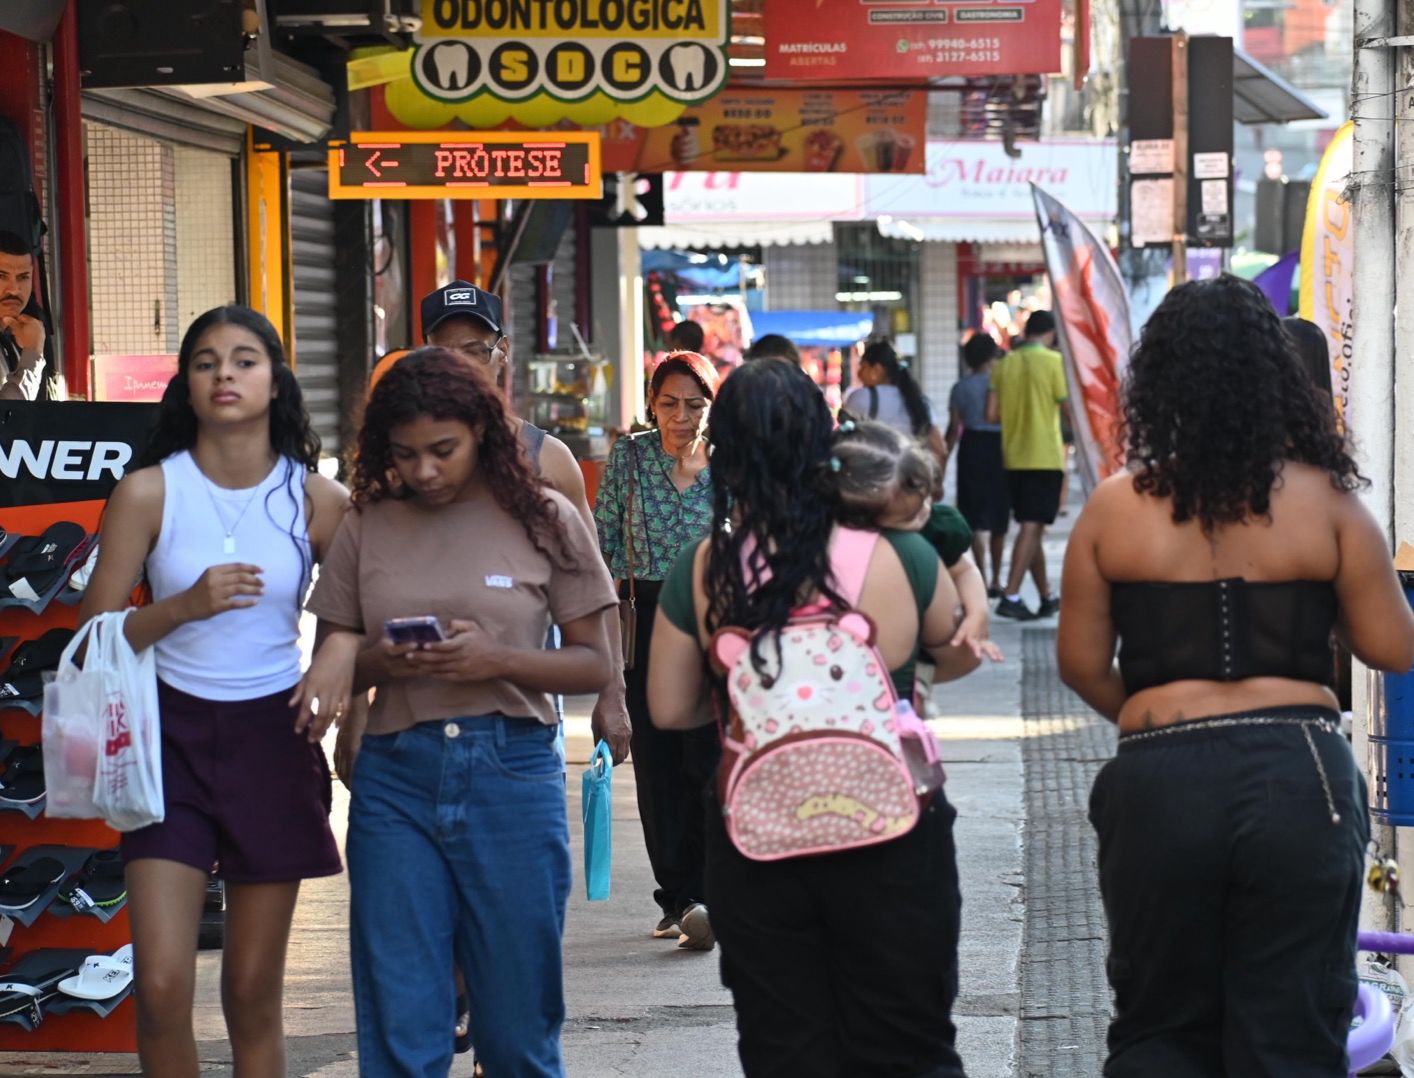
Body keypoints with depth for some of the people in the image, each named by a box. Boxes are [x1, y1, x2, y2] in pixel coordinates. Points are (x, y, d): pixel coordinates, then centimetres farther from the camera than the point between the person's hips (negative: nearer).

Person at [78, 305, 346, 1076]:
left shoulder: (316, 499, 0)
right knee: (162, 986, -10)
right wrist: (185, 605, -19)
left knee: (254, 993, 5)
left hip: (272, 738, 1)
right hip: (172, 733, -1)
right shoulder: (148, 493, -2)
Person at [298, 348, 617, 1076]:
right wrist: (378, 662, -11)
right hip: (396, 776, 2)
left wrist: (497, 661, -15)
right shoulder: (366, 529, 7)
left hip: (511, 771, -1)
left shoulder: (543, 520, 2)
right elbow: (331, 662, 12)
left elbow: (593, 665, 2)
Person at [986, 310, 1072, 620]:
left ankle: (1047, 597, 22)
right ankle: (1010, 597, -15)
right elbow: (1069, 410, -9)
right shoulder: (1053, 361, -8)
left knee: (1032, 528, 14)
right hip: (1045, 456, -5)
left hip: (1014, 457, 5)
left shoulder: (1004, 364, 5)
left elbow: (992, 414, 2)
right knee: (1032, 528, -6)